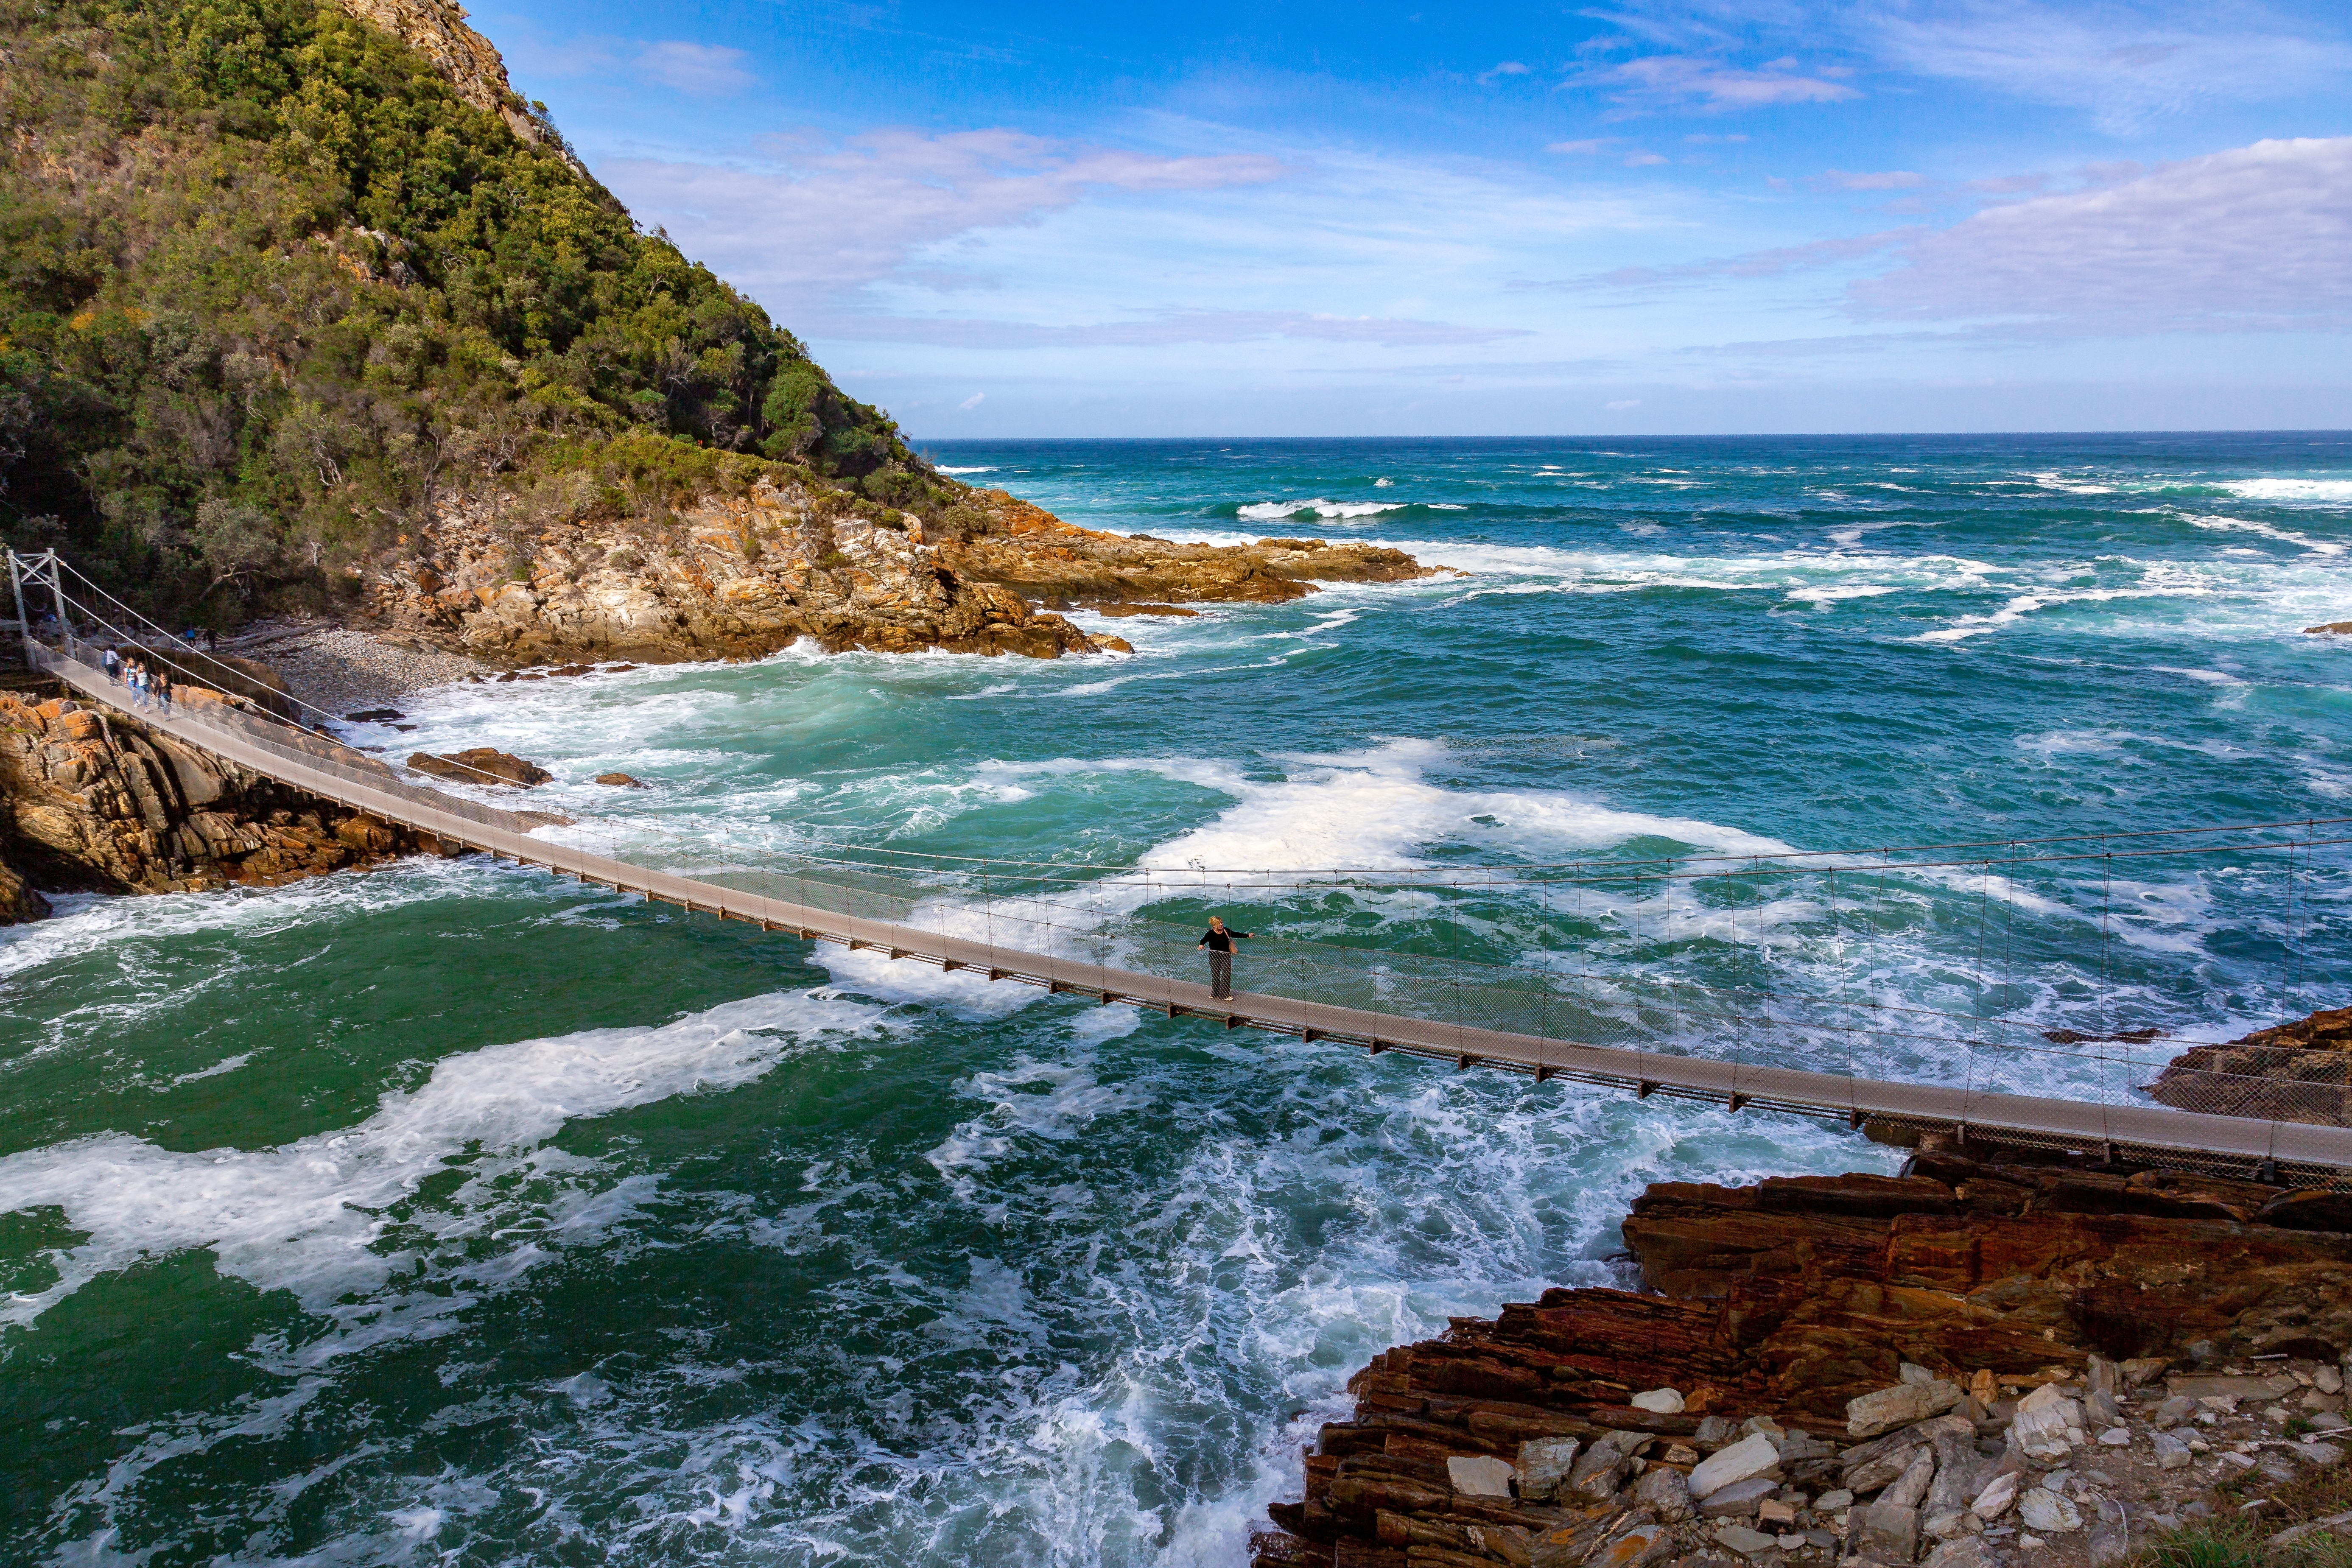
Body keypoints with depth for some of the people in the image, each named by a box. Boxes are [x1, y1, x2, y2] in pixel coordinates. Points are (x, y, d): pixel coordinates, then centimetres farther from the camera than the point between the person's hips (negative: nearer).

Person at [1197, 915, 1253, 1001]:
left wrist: (1247, 936, 22)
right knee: (1216, 976, 9)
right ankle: (1215, 993, 28)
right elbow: (1204, 940, -27)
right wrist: (1201, 945, -50)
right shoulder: (1211, 934, -12)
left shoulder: (1226, 931, 0)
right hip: (1215, 958, -3)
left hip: (1226, 958, 3)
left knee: (1227, 975, -5)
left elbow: (1236, 934, 14)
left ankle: (1226, 994, 0)